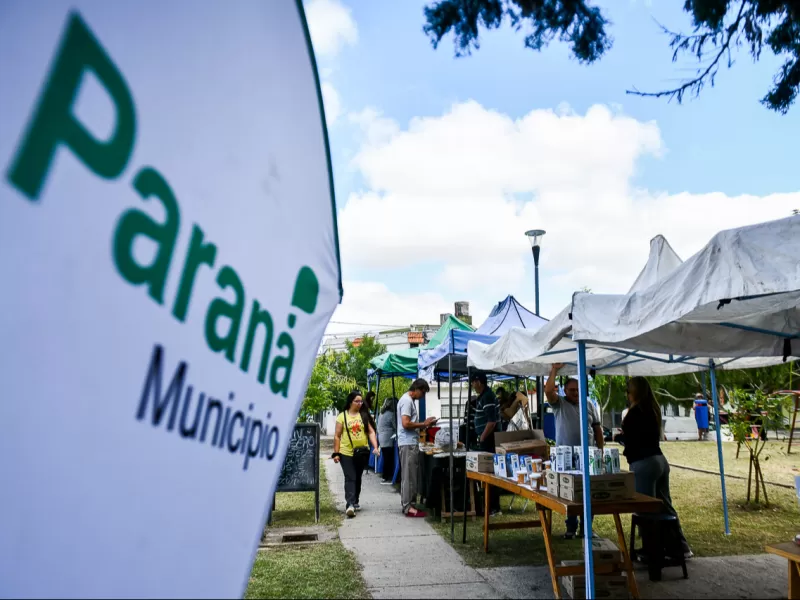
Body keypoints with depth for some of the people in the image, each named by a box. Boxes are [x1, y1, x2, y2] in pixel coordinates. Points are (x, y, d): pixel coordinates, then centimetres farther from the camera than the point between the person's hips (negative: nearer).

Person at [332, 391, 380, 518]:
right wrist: (336, 453, -7)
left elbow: (371, 432, 5)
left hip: (362, 453, 4)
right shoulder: (342, 416, -4)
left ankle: (355, 502, 27)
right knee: (350, 479, -10)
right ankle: (349, 504, -17)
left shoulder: (364, 416, 6)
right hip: (346, 453, -3)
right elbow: (337, 436, -3)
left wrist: (376, 447, -8)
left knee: (357, 478, 14)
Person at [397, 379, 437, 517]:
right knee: (409, 476, -6)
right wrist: (424, 424, -13)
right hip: (408, 443, -10)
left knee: (411, 475, 14)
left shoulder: (409, 400, 17)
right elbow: (406, 424, -22)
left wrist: (424, 423, 10)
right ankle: (408, 507, -1)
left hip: (411, 443, 10)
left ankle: (408, 503, 20)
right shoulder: (407, 401, -15)